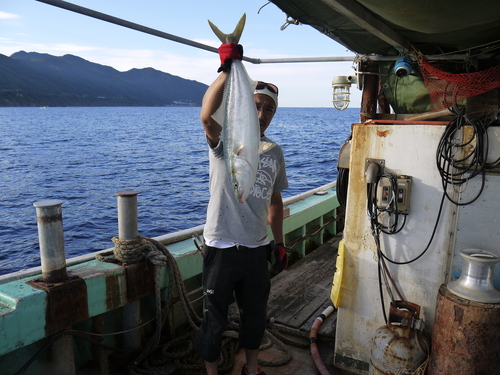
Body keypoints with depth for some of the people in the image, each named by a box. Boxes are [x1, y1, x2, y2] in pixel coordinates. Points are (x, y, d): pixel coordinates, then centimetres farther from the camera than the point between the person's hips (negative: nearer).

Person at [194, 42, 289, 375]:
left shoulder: (275, 152, 7)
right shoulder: (226, 138, -9)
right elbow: (208, 115, -34)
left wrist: (280, 243, 13)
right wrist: (227, 69, -36)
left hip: (257, 247, 5)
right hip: (222, 246, -5)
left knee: (256, 313, 21)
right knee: (215, 317, 10)